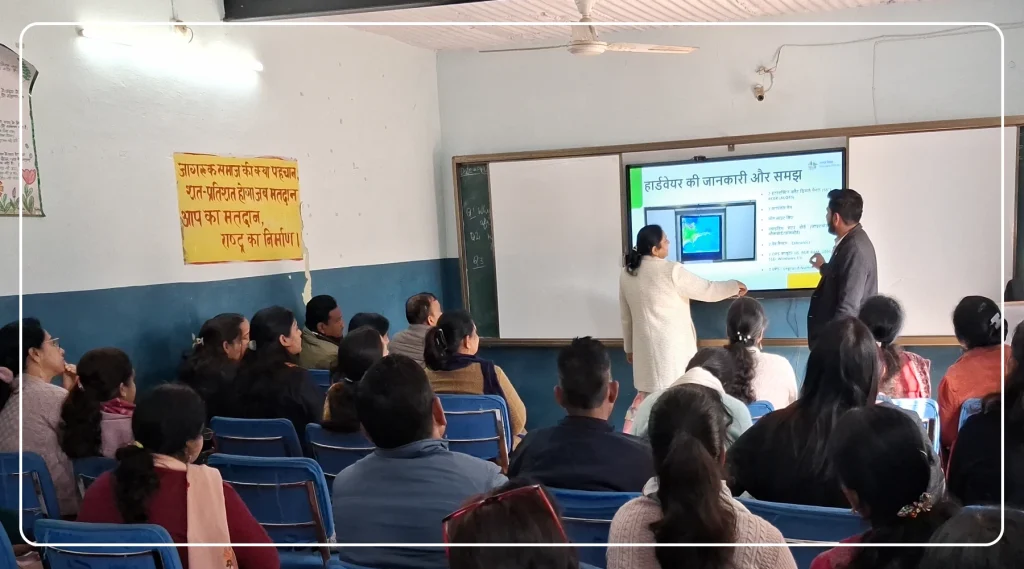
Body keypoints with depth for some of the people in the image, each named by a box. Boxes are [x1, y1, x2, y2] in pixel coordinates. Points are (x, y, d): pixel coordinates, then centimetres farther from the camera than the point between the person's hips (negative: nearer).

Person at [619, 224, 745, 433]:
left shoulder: (627, 275, 3)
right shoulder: (672, 271, -15)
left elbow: (626, 316, 11)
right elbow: (707, 291, -4)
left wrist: (629, 347, 21)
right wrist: (734, 286, 13)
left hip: (646, 346, 6)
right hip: (672, 346, -6)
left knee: (647, 393, 14)